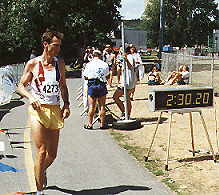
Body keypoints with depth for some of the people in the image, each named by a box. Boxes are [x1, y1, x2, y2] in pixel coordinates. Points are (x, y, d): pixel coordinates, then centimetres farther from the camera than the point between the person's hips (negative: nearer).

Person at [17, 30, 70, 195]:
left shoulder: (60, 63, 10)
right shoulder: (33, 64, -1)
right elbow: (21, 86, 5)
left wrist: (66, 105, 7)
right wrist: (31, 97, -14)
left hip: (55, 110, 4)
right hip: (38, 110, -4)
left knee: (52, 154, 10)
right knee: (41, 152, -10)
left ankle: (42, 170, 44)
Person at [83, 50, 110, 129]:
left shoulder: (89, 64, -4)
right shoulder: (105, 64, 0)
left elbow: (85, 77, 2)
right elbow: (107, 77, 8)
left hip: (92, 85, -1)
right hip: (102, 85, 1)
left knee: (91, 106, 5)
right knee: (102, 106, 7)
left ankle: (89, 124, 9)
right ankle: (102, 124, 12)